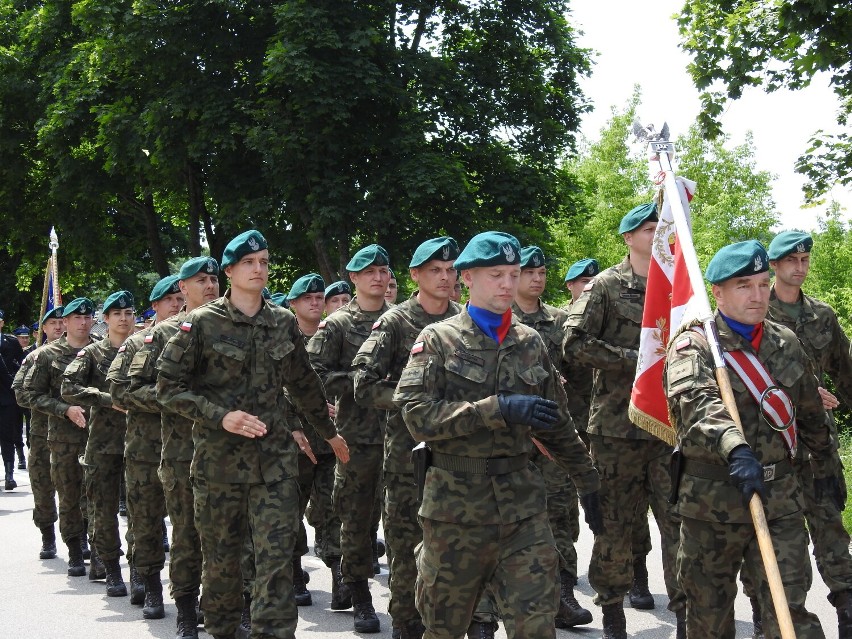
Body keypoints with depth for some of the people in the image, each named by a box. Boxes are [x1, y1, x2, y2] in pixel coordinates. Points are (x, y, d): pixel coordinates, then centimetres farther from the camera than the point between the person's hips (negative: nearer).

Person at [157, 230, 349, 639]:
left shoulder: (283, 322, 8)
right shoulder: (202, 323, -4)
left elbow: (303, 383, 21)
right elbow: (169, 387, -5)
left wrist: (329, 433, 28)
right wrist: (221, 416, -17)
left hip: (274, 456, 2)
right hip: (218, 459, -2)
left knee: (277, 556, -7)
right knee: (221, 556, 9)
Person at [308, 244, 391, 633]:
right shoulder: (337, 325, 1)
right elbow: (313, 375, -6)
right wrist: (360, 380, -14)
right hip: (358, 435, -2)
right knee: (358, 518, 4)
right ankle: (360, 599, 15)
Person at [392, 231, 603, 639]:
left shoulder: (530, 342, 11)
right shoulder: (438, 340, -1)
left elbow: (557, 424, 19)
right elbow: (417, 414, -16)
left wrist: (588, 484, 18)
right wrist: (499, 408, -22)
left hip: (522, 502, 2)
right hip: (456, 504, -2)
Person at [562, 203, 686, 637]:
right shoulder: (606, 286, -1)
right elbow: (574, 344, -9)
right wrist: (633, 358, -15)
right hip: (617, 423, -3)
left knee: (681, 520, 0)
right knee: (615, 521, 6)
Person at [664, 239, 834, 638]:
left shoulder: (786, 344, 9)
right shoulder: (693, 346, -8)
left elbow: (811, 414, 23)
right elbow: (695, 402, -30)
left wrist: (824, 467, 31)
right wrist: (734, 447, -47)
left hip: (780, 499, 3)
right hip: (711, 501, -3)